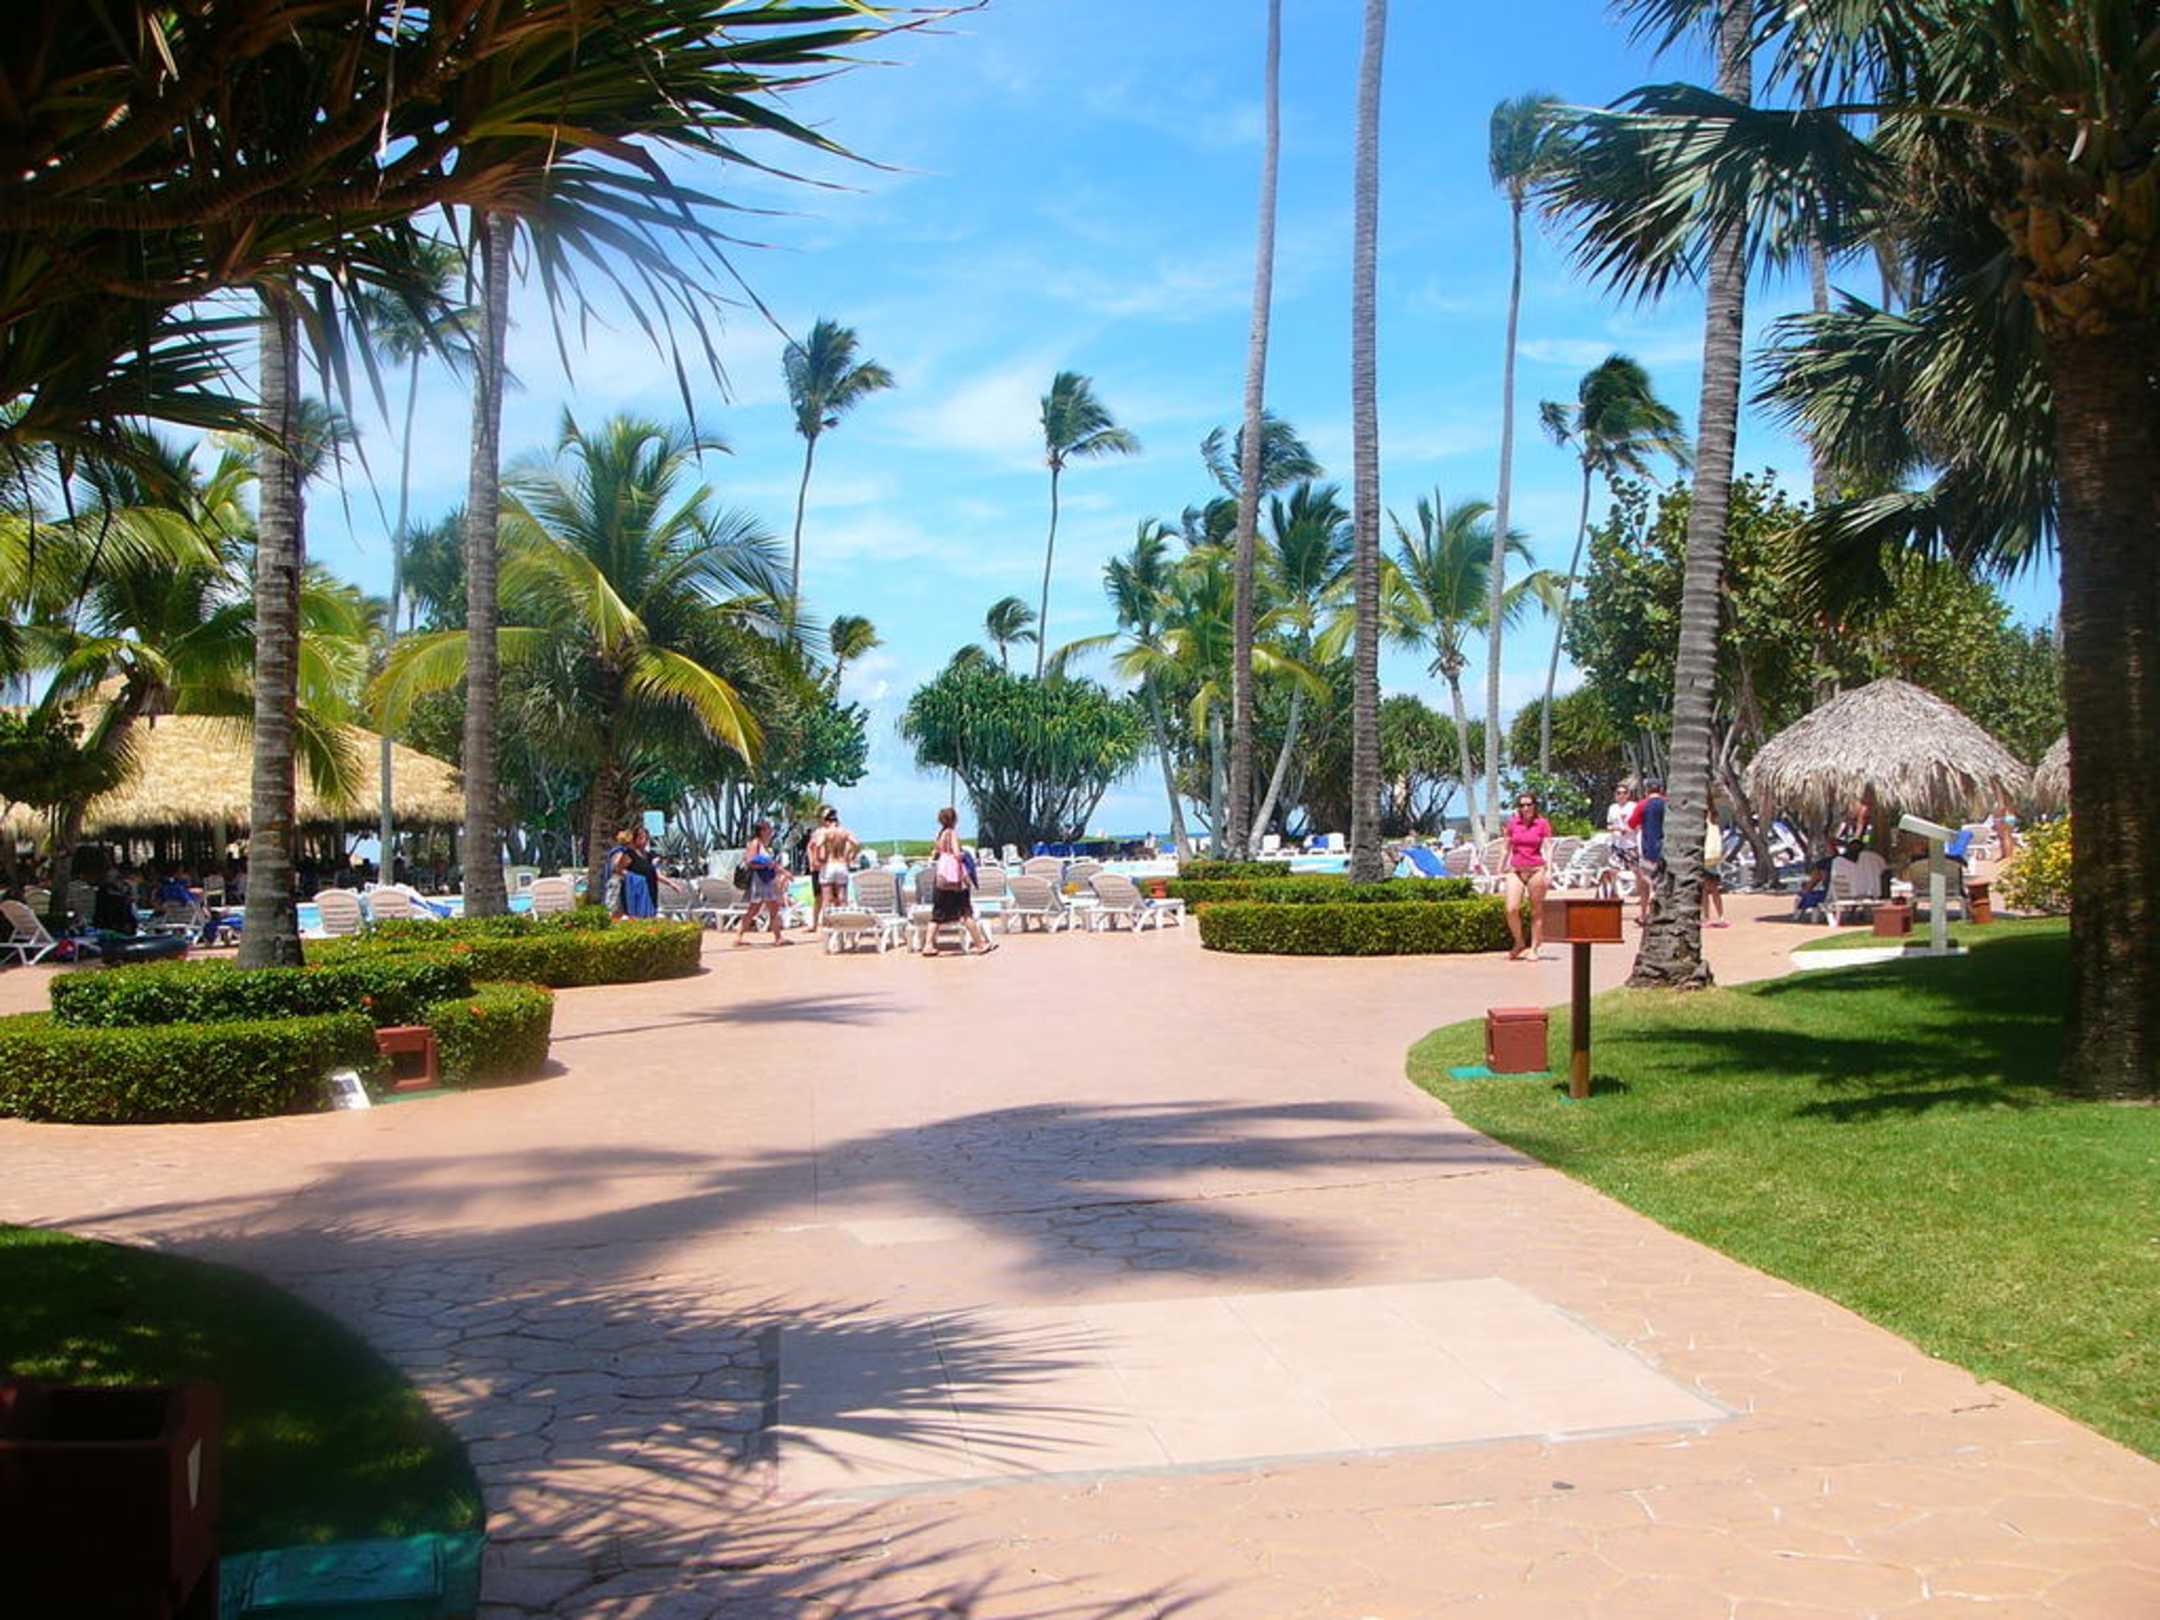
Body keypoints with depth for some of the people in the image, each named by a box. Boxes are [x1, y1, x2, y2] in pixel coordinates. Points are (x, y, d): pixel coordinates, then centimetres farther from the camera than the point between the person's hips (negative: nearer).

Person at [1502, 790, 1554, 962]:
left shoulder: (1542, 824, 1)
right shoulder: (1512, 823, 8)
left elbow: (1547, 848, -2)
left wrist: (1548, 871, -12)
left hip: (1536, 869, -2)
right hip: (1516, 870, 2)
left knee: (1536, 911, 3)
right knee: (1512, 909, -10)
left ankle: (1535, 948, 12)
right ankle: (1518, 943, 11)